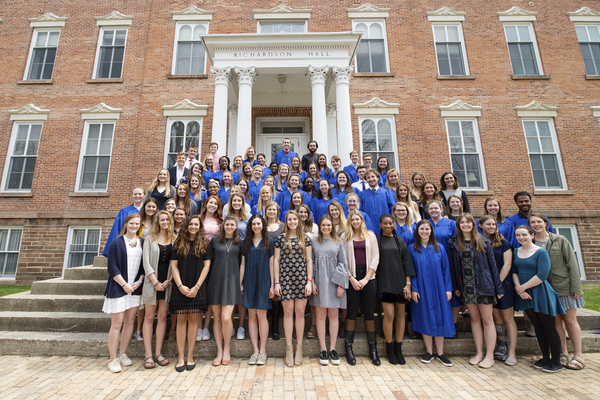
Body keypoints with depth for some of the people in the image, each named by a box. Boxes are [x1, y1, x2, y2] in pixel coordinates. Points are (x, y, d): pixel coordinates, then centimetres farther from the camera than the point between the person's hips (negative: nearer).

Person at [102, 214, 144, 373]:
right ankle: (113, 359, 11)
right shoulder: (117, 242, -4)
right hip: (118, 287, -4)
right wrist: (124, 284, -12)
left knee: (130, 321, 9)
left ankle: (123, 355, 24)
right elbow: (112, 267, -8)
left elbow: (145, 265, 9)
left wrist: (139, 281, -5)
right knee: (117, 323, -1)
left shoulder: (142, 243, 7)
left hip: (135, 288, 4)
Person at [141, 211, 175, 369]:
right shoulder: (150, 239, 2)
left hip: (168, 283, 2)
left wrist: (170, 280, -9)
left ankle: (158, 353, 16)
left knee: (162, 317, 7)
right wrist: (155, 282, -12)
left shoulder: (174, 240, 5)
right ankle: (148, 355, 12)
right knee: (149, 317, 4)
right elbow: (146, 262, -4)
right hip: (152, 282, -1)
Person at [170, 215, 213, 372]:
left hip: (197, 288, -1)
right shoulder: (178, 243, 7)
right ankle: (180, 357, 13)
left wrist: (197, 286, -8)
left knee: (193, 319, 3)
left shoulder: (204, 244, 3)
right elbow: (174, 265, 3)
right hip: (180, 287, 1)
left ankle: (190, 356, 14)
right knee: (181, 319, 3)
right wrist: (180, 286, -7)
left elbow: (206, 266, -1)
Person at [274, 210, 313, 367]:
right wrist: (276, 282, 0)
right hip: (285, 278, 0)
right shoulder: (280, 238, 5)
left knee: (300, 312, 5)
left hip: (302, 278, 1)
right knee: (288, 312, 4)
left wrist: (309, 281, -2)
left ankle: (299, 347, 19)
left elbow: (309, 260, 6)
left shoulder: (305, 239, 7)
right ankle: (289, 348, 17)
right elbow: (276, 260, 5)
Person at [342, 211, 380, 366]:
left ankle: (372, 348, 16)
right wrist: (352, 278, -8)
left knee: (369, 312, 5)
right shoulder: (345, 236, 6)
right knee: (352, 311, 2)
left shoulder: (370, 235, 9)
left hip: (369, 277, 1)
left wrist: (366, 278, -6)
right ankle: (348, 347, 14)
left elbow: (375, 257, 3)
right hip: (352, 277, -1)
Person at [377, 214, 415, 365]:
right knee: (389, 314, -7)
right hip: (384, 283, -2)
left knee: (400, 314, 6)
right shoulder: (376, 241, 2)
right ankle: (389, 347, 13)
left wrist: (408, 283, -2)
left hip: (400, 282, 3)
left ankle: (398, 348, 21)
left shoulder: (400, 241, 8)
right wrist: (373, 283, -4)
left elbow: (407, 263, 6)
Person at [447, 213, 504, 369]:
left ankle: (490, 355, 17)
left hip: (483, 286, -2)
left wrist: (499, 287, -3)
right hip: (466, 286, 2)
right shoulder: (453, 244, 1)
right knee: (474, 318, 12)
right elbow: (452, 266, 4)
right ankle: (479, 353, 23)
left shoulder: (483, 242, -3)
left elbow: (492, 264, -2)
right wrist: (456, 286, 2)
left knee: (487, 319, 5)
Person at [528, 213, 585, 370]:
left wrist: (576, 287, -8)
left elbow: (572, 264, -3)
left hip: (564, 286, -1)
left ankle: (578, 355, 17)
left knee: (570, 320, 5)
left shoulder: (560, 240, -1)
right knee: (556, 320, 7)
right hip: (546, 288, 2)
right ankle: (563, 353, 18)